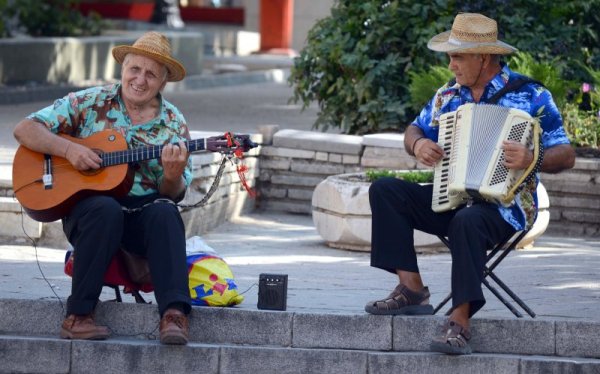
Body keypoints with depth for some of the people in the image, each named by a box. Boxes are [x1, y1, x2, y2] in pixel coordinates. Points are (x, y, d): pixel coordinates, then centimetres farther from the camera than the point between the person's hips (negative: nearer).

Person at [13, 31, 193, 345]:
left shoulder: (173, 124, 8)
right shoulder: (89, 103, 4)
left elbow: (174, 195, 6)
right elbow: (24, 130, 0)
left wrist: (173, 176, -19)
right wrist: (68, 149, -16)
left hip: (145, 210, 2)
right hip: (87, 205, -1)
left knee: (164, 213, -32)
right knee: (106, 210, -36)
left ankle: (174, 315, -42)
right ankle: (77, 316, -31)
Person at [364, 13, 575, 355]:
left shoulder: (531, 96, -5)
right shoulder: (449, 96, 12)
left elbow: (566, 155, -7)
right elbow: (416, 131, 24)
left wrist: (531, 160, -28)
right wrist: (418, 144, -1)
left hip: (505, 203, -6)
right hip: (450, 198, 6)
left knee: (467, 221, -39)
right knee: (385, 190, -12)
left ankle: (460, 322, -37)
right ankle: (411, 288, -18)